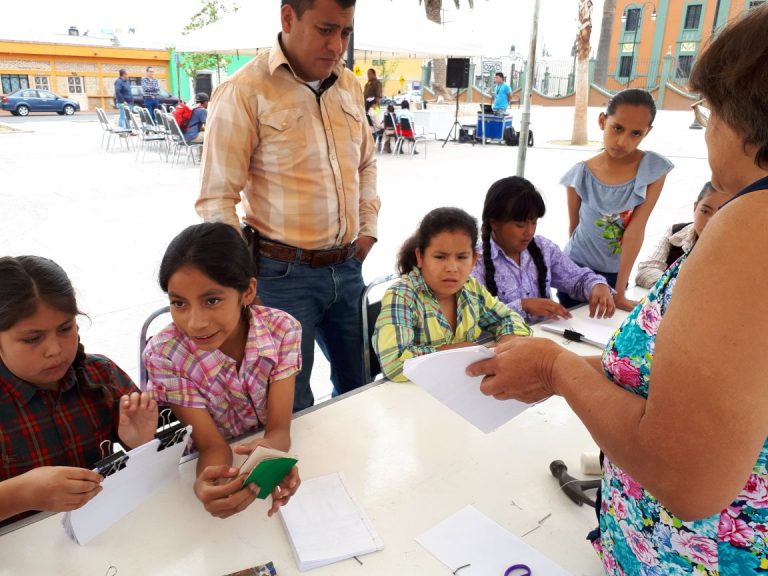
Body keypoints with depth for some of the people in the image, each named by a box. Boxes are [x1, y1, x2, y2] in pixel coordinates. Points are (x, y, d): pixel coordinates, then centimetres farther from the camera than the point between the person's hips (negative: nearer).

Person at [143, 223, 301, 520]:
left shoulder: (283, 329, -18)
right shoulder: (164, 355, -20)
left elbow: (279, 429, -19)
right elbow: (211, 444, -19)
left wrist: (269, 452, -41)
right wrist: (205, 485, -40)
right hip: (216, 467, 1)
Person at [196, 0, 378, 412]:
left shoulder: (350, 87, 8)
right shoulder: (244, 91, -12)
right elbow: (215, 201, -12)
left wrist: (368, 226, 11)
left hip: (347, 268, 6)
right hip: (283, 273, -6)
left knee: (363, 386, 19)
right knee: (291, 408, 3)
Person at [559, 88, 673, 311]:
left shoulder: (654, 169, -14)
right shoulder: (580, 174, -13)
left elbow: (636, 230, -18)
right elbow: (574, 226, -1)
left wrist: (620, 293, -19)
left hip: (615, 273, 0)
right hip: (576, 268, 0)